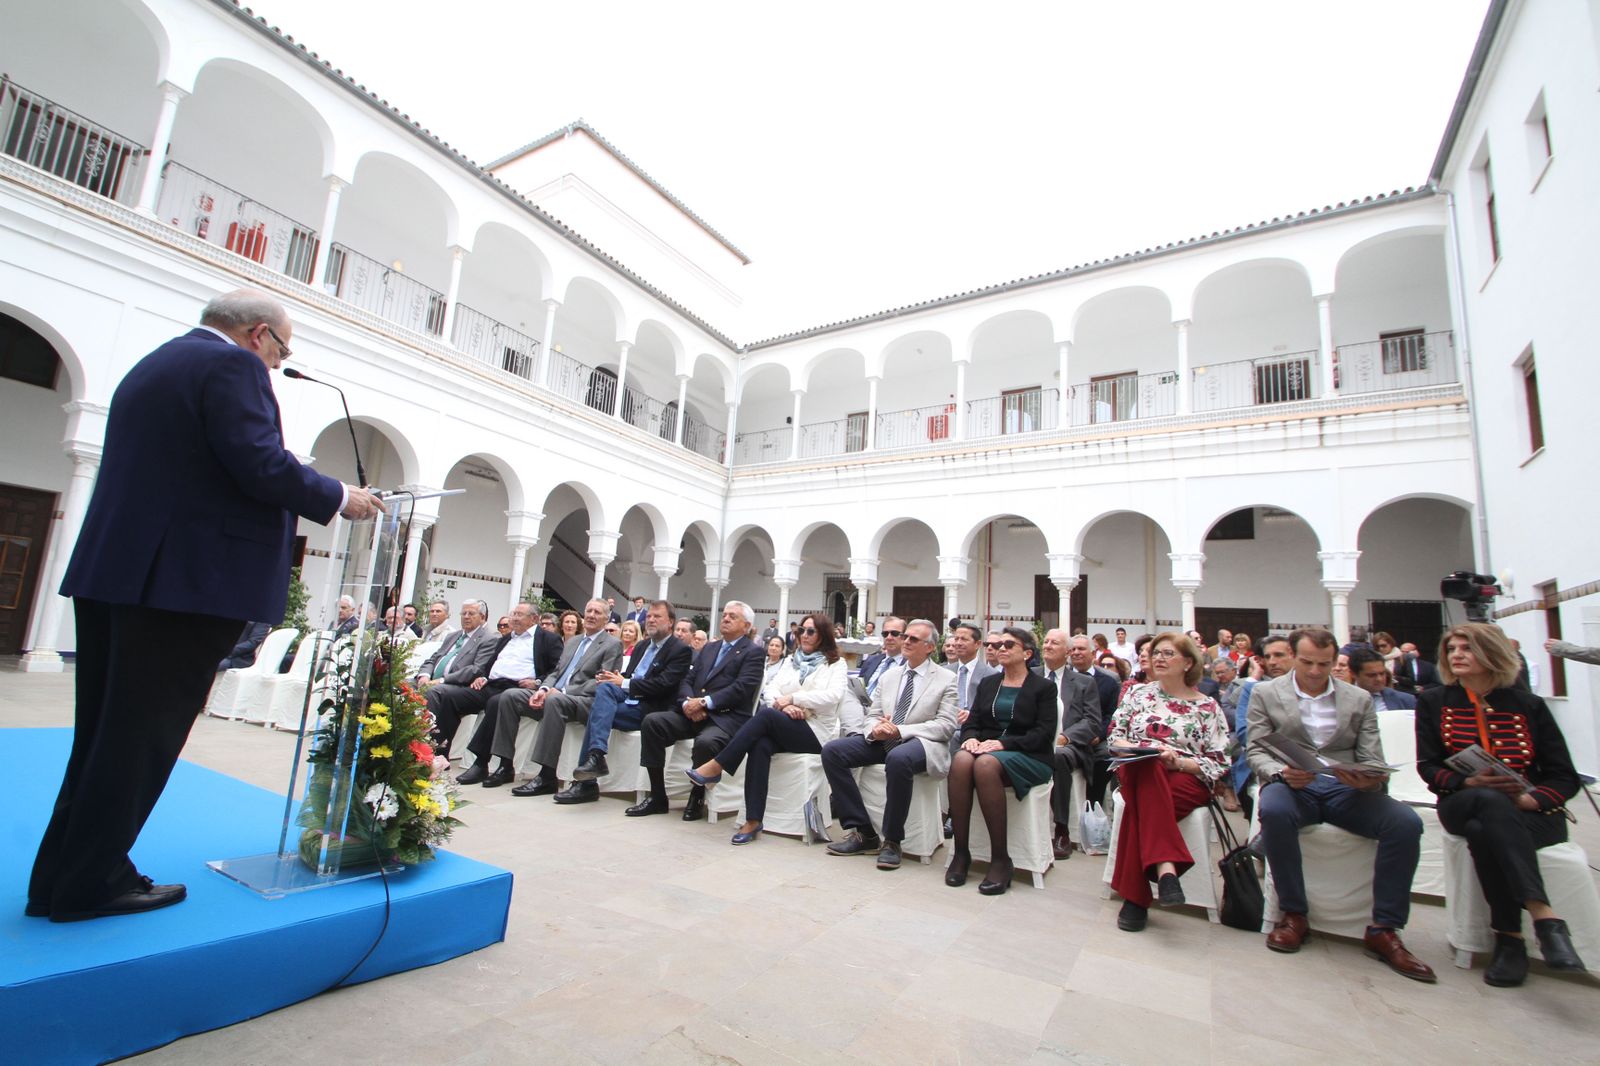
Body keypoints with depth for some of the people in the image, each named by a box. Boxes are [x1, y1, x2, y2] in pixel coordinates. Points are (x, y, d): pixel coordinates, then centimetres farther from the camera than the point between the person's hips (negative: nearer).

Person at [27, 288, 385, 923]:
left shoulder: (151, 365, 22)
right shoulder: (232, 365, -8)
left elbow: (171, 470, 22)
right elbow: (262, 465, -19)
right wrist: (338, 499, -5)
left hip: (112, 570, 10)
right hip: (187, 578, -9)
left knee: (104, 733, 15)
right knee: (144, 735, 1)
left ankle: (61, 876, 23)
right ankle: (92, 881, 11)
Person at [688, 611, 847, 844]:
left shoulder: (836, 664, 5)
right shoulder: (791, 660, 20)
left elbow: (833, 696, -12)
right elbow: (770, 689, 9)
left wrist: (792, 698, -13)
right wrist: (783, 705, -13)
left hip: (815, 731, -4)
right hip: (782, 727, 4)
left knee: (765, 714, -30)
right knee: (760, 745, -31)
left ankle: (716, 767, -24)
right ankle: (753, 820, -30)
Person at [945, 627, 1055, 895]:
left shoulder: (1043, 687, 6)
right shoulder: (987, 683, 20)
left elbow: (1044, 734, -5)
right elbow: (972, 722, 14)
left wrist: (1003, 743, -19)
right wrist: (971, 738, -11)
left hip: (1028, 758, -4)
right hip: (986, 749, 4)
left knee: (986, 764, -37)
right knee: (961, 759, -32)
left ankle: (1000, 859, -27)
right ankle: (960, 851, -26)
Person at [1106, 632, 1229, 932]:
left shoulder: (1207, 707, 10)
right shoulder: (1138, 693, 17)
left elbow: (1218, 763, 4)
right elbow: (1114, 737, 12)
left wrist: (1178, 761, -14)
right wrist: (1138, 749, -10)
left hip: (1187, 780, -1)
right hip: (1136, 771, 1)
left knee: (1142, 803, -37)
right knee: (1147, 767, -39)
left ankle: (1136, 896, -34)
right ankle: (1165, 867, -48)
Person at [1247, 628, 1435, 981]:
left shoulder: (1360, 699, 15)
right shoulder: (1265, 693, 8)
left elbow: (1372, 759, 9)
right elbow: (1257, 751, 3)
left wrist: (1369, 778, -16)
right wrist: (1282, 772, -20)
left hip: (1346, 787, 3)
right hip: (1292, 785, -3)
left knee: (1406, 822, -27)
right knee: (1273, 811, -37)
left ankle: (1383, 930, -10)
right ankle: (1293, 915, -16)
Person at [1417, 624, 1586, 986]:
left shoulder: (1528, 705, 7)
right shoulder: (1433, 702, 8)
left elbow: (1566, 778, 2)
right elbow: (1428, 767, 2)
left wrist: (1528, 799, -18)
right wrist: (1470, 783, -18)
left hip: (1532, 813, 0)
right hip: (1462, 804, 0)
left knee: (1483, 830, -36)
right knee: (1490, 801, -37)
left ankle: (1510, 937, -30)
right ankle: (1544, 917, -40)